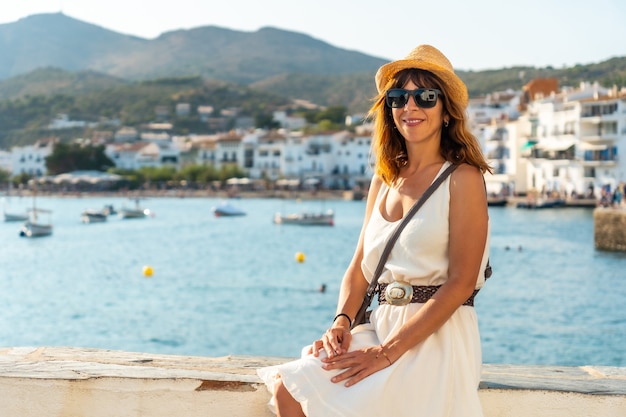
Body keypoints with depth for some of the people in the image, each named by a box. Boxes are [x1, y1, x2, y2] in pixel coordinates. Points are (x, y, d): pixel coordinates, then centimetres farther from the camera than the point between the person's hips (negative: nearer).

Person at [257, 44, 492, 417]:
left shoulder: (463, 178, -5)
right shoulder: (385, 179, 15)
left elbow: (461, 282, -13)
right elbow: (359, 267, 16)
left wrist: (387, 352, -17)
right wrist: (342, 322, -5)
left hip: (436, 339, -6)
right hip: (380, 327, 6)